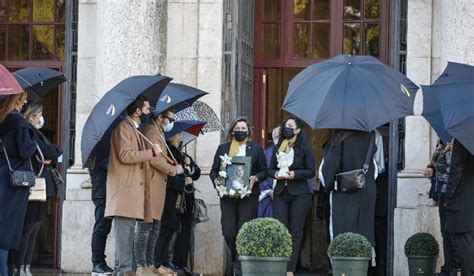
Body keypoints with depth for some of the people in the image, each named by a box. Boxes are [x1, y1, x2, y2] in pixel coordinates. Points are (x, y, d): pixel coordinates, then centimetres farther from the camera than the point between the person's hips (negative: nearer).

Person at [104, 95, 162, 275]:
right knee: (125, 231, -12)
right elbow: (125, 156, -18)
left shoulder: (136, 130, 23)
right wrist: (152, 152, -12)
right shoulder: (123, 127, -8)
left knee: (128, 232, 10)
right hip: (125, 190, -10)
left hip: (134, 189, 10)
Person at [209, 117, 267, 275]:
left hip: (248, 196, -1)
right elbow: (214, 171, 13)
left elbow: (264, 171, 8)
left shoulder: (256, 149, 11)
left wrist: (255, 178, -12)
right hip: (227, 196, 2)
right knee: (228, 232, -5)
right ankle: (236, 260, 19)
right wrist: (215, 180, -7)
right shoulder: (223, 148, 14)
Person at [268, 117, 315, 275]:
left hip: (299, 194, -3)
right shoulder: (278, 148, 13)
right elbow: (270, 169, 14)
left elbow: (311, 172, -2)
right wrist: (276, 174, -8)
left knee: (295, 233, -2)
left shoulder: (304, 148, 1)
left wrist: (294, 174, -16)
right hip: (280, 193, 3)